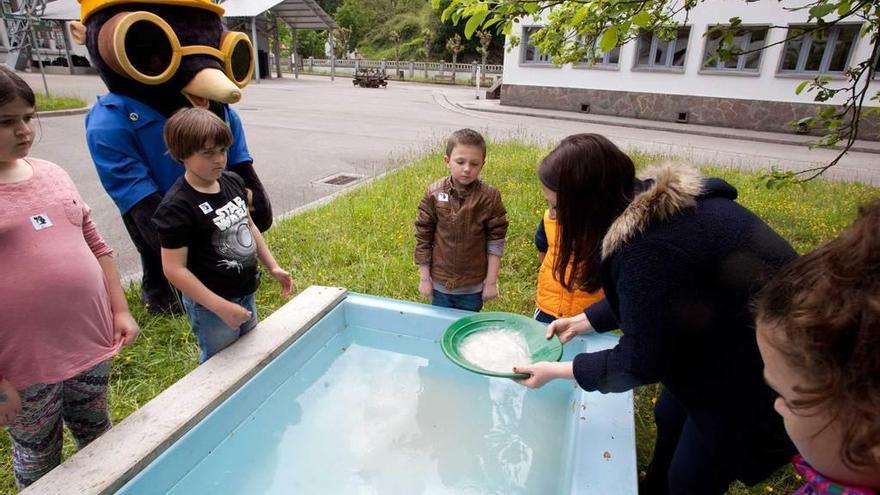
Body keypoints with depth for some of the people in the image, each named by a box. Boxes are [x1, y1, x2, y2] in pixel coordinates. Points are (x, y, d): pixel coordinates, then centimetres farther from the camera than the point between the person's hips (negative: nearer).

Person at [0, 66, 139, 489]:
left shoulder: (52, 174, 5)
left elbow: (94, 244, 10)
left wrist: (120, 310, 6)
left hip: (91, 340, 5)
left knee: (98, 435, 23)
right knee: (37, 456, 17)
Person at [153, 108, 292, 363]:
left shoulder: (233, 182, -2)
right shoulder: (176, 207, -23)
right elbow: (175, 269, -23)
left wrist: (272, 266, 9)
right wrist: (221, 307, -25)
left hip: (245, 294, 7)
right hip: (210, 305, -7)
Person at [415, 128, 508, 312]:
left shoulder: (490, 197, -12)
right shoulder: (434, 193, -9)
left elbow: (496, 241, -7)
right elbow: (423, 237, -3)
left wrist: (492, 281, -5)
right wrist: (424, 278, 0)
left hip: (473, 287, -1)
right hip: (440, 283, 1)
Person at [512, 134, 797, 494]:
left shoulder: (649, 249, -37)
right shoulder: (648, 203, -6)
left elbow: (639, 364, -25)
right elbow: (640, 299, 9)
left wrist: (555, 371, -14)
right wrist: (582, 322, 11)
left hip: (755, 365, -9)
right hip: (727, 336, 9)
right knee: (669, 417, 27)